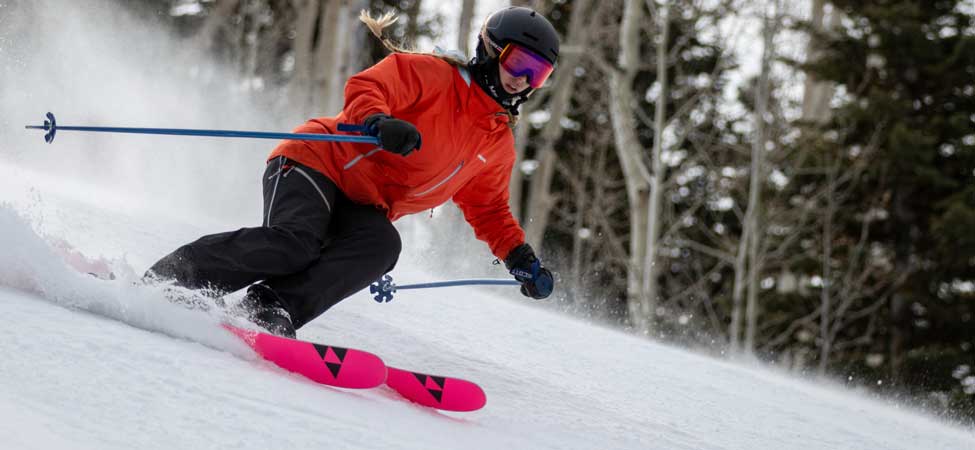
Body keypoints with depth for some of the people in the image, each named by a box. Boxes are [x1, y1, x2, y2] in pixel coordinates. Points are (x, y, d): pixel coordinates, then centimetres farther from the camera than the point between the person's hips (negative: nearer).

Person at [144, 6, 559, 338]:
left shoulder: (499, 146, 18)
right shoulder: (431, 73, -3)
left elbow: (489, 210, 28)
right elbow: (365, 87, -15)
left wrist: (521, 259, 14)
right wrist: (381, 123, -36)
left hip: (363, 210, 6)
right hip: (318, 163, -6)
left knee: (381, 246, -30)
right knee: (293, 243, -32)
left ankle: (274, 307, -37)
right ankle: (166, 279, -22)